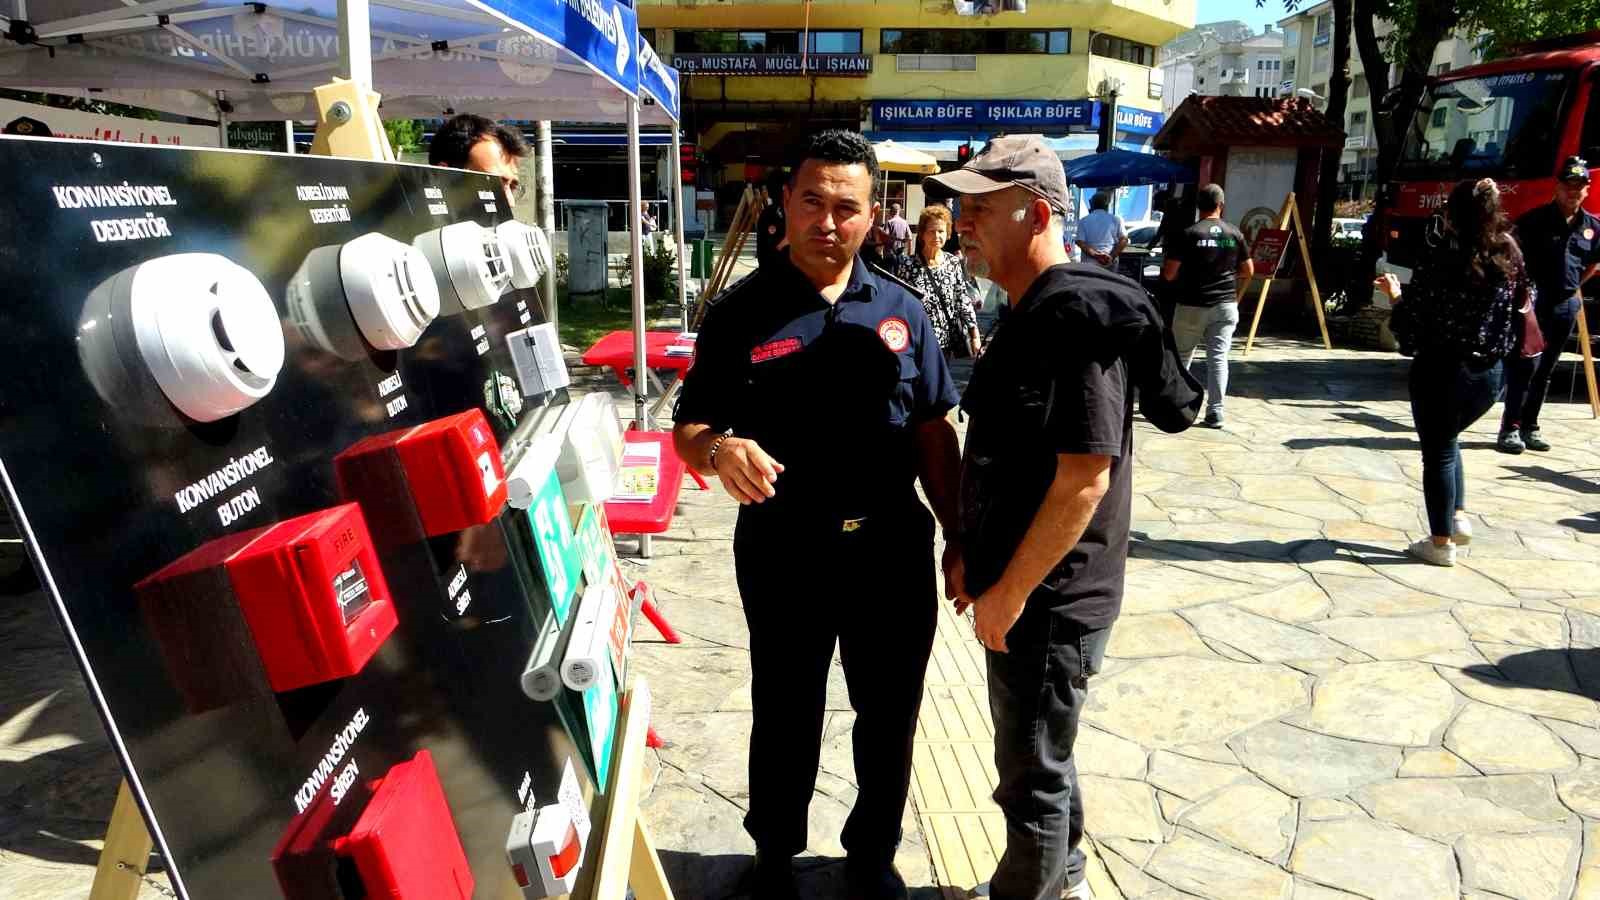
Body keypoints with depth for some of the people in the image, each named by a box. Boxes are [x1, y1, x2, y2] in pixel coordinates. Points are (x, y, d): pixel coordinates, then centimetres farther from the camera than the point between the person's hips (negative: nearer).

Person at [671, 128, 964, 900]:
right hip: (784, 553, -2)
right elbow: (688, 428, -5)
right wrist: (720, 449, -28)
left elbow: (934, 433, 6)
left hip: (894, 549, 3)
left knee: (890, 717, 17)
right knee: (786, 721, 15)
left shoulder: (902, 311, 3)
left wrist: (961, 538, 2)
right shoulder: (740, 312, -5)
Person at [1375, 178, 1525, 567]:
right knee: (1447, 441, 27)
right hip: (1489, 372, 6)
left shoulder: (1441, 263, -15)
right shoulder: (1511, 261, 2)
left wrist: (1396, 295, 5)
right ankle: (1458, 517, 21)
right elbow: (1517, 314, 7)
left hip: (1442, 371, -6)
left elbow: (1410, 324, -10)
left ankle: (1441, 543, 14)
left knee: (1437, 452, 8)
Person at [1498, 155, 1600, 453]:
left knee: (1544, 372, 10)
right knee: (1524, 367, -10)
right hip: (1534, 302, -5)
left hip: (1566, 305, 6)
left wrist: (1576, 285, 15)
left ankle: (1530, 427, 17)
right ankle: (1510, 428, -7)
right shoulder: (1535, 220, -7)